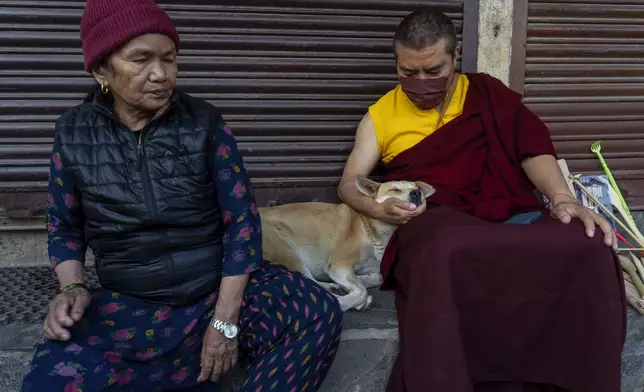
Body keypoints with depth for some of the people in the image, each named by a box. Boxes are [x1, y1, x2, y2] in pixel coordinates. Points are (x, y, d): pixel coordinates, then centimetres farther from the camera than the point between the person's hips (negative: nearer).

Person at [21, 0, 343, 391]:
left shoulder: (204, 121, -4)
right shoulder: (73, 133, 1)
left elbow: (242, 220, -5)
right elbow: (64, 227, 12)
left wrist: (225, 319, -13)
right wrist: (73, 288, -8)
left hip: (222, 287, 1)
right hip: (129, 305, 0)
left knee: (320, 312, -24)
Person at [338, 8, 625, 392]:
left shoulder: (487, 94, 17)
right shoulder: (381, 114, 17)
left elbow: (532, 144, 4)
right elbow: (349, 184, 16)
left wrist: (562, 199, -16)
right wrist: (377, 208, -7)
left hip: (507, 214, 2)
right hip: (434, 222, -2)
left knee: (590, 249, -30)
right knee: (445, 250, -42)